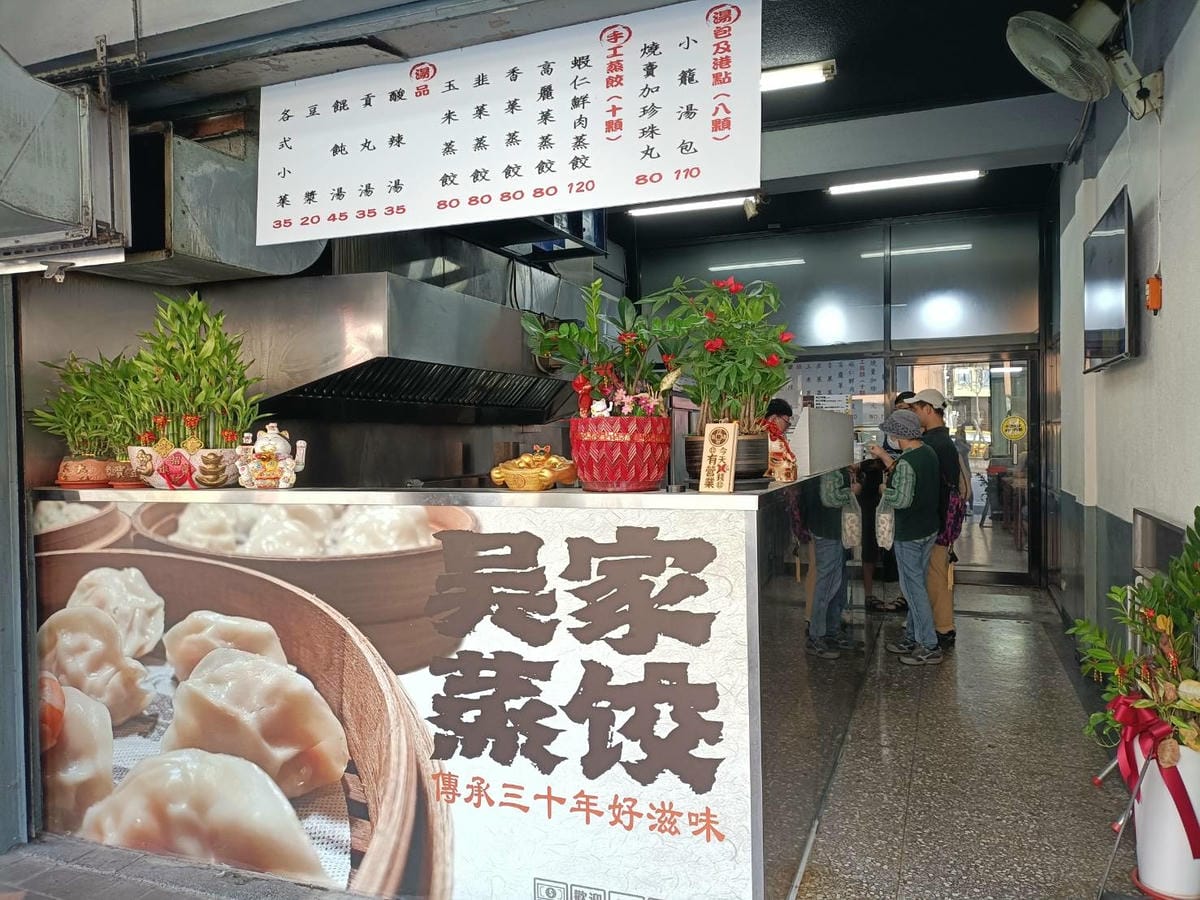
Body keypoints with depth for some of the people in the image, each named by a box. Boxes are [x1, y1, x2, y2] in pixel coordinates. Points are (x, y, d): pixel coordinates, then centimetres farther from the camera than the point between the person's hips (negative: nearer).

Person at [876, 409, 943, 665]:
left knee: (913, 587, 0)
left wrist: (885, 490, -10)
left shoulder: (906, 463, -23)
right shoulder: (929, 452, 5)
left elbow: (902, 499, -28)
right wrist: (894, 473, 19)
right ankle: (913, 637, 28)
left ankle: (930, 647, 5)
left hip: (909, 535, -9)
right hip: (929, 529, 9)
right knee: (916, 584, 17)